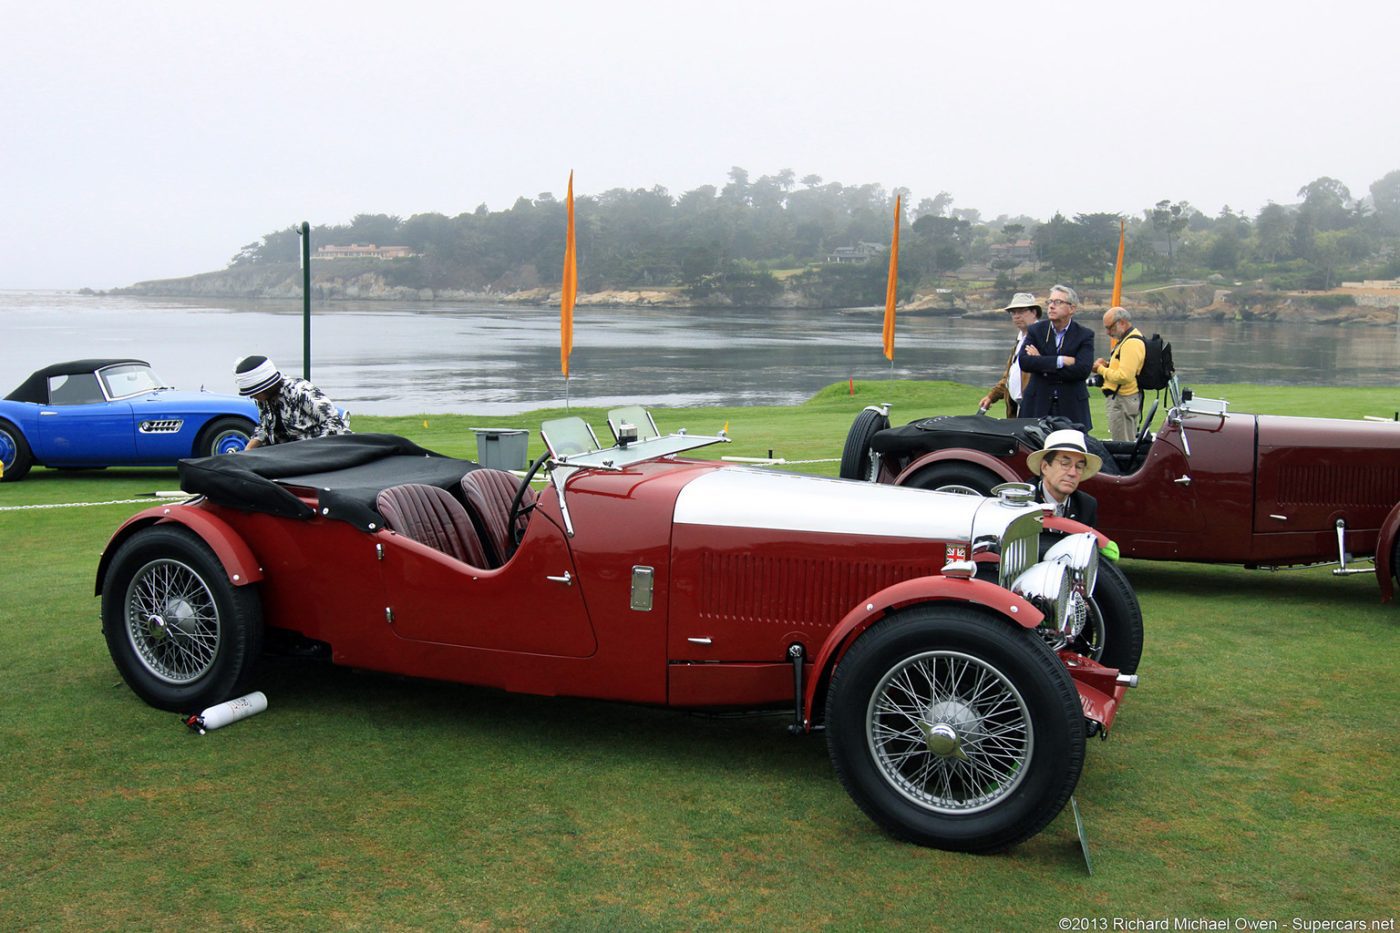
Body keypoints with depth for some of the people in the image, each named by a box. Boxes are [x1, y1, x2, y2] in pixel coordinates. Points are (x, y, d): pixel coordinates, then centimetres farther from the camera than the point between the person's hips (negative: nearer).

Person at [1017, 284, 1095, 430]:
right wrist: (1061, 361, -16)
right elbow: (1024, 361, -10)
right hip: (1038, 405, 1)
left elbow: (1082, 370, -14)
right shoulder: (1035, 330, 6)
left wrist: (1042, 363, -12)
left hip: (1071, 407, -1)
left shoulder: (1085, 335, 2)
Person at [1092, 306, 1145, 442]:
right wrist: (1108, 364, 8)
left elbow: (1124, 376, -26)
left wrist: (1100, 369, -14)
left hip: (1122, 400, -11)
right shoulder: (1128, 338, 15)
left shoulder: (1131, 343, -19)